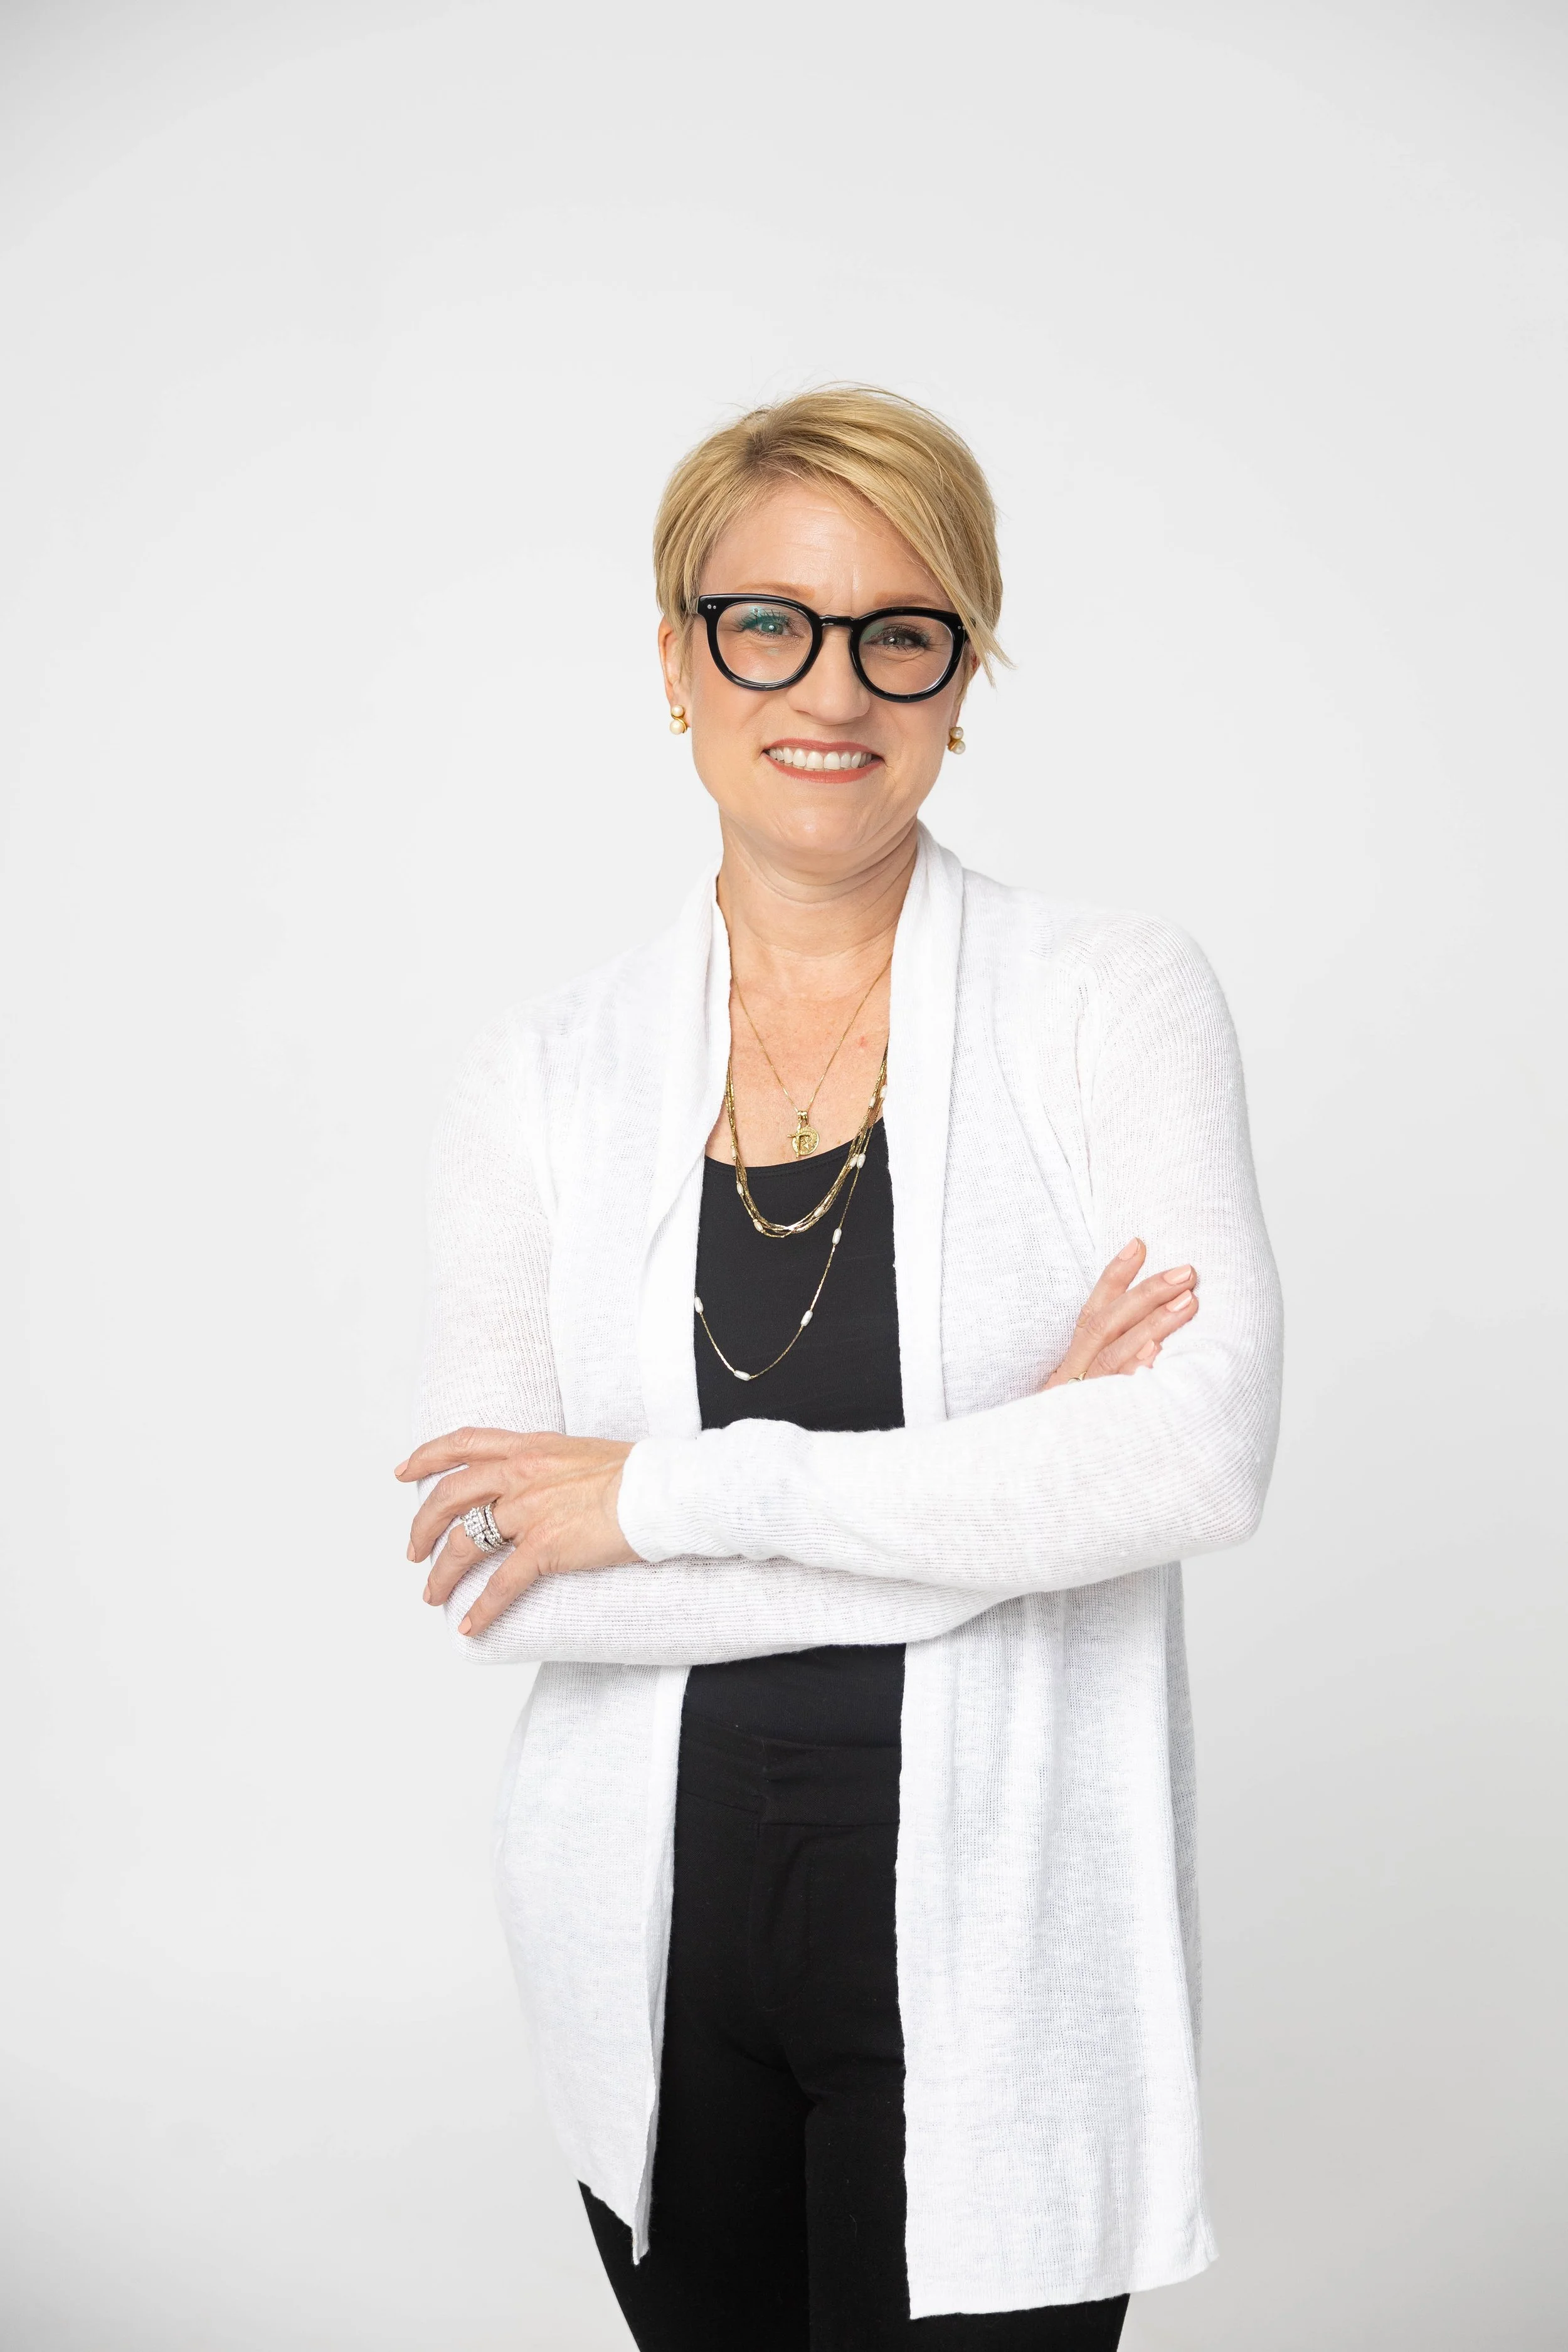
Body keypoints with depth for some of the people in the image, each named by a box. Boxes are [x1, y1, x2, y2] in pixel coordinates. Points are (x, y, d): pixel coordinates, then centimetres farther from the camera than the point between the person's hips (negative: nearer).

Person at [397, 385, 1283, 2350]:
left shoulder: (1112, 1000, -5)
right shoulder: (542, 1078, 0)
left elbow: (1203, 1451, -19)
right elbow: (493, 1576, -9)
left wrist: (668, 1489, -17)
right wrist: (996, 1491, -16)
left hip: (992, 1948, -2)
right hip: (655, 1935, 3)